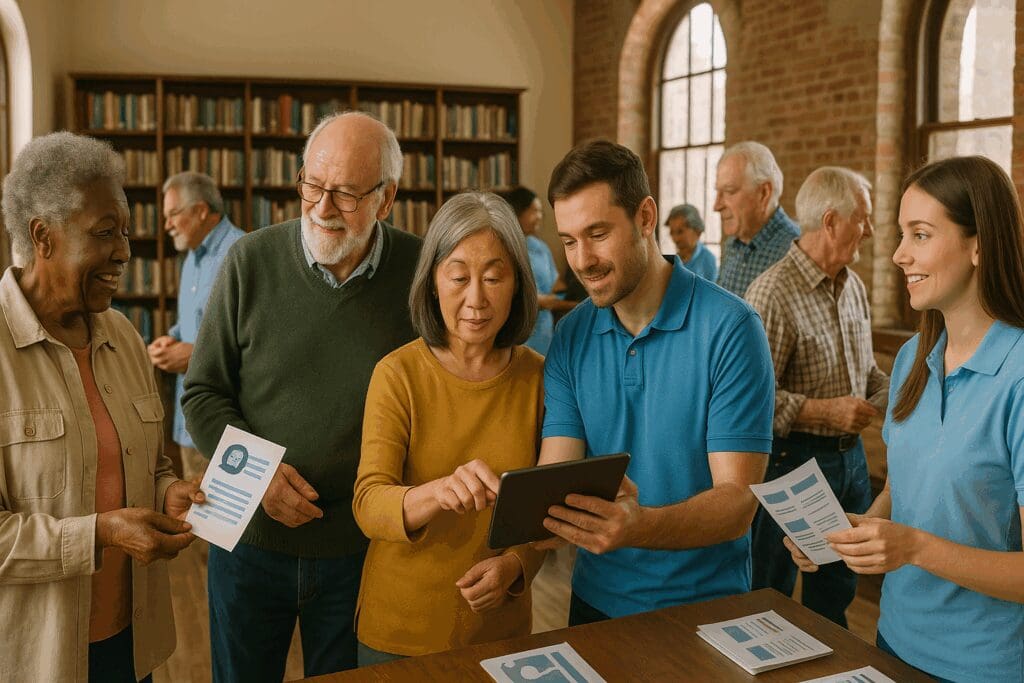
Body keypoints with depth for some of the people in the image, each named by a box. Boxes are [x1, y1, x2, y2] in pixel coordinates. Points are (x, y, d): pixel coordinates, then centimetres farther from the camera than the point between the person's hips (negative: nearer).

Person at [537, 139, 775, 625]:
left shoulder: (729, 328, -19)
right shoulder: (570, 338, -4)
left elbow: (738, 503, -23)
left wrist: (639, 526, -41)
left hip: (703, 607, -4)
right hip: (596, 599, 4)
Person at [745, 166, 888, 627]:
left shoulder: (853, 286, 8)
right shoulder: (773, 292, -19)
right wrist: (823, 411, -24)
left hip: (850, 454, 8)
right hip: (793, 458, -8)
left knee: (836, 590, 21)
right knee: (772, 594, 8)